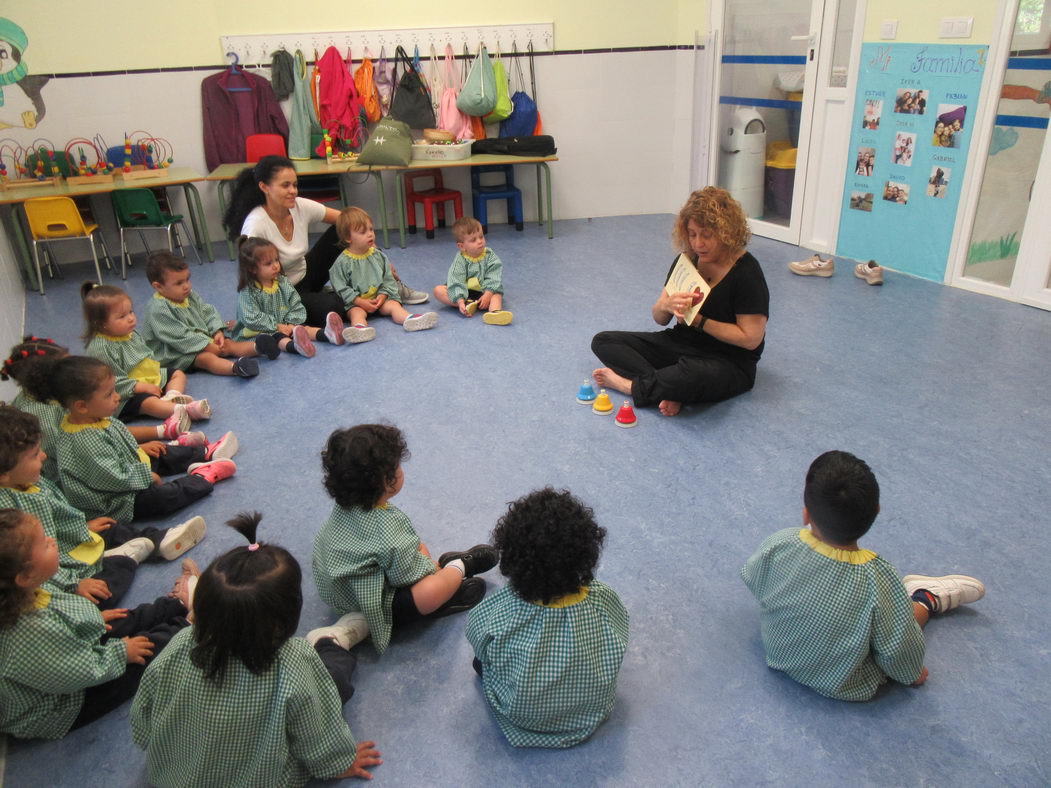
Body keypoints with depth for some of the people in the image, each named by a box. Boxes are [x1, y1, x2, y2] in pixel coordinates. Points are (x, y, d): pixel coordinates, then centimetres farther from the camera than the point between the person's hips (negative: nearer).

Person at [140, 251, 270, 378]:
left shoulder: (189, 295, 6)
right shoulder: (158, 309, -21)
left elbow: (208, 312, 10)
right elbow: (179, 336, -25)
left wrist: (218, 331, -9)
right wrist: (208, 346, -24)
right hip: (176, 355, -9)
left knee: (228, 344, -8)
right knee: (205, 357, -33)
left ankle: (257, 347, -30)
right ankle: (236, 368, -59)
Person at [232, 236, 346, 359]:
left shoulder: (283, 282, 5)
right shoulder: (248, 292, -12)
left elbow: (296, 306, 4)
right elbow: (252, 320, -19)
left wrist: (291, 324, -13)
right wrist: (277, 326, -20)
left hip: (285, 326, 6)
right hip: (260, 331, -6)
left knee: (304, 328, -18)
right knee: (277, 337, -35)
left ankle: (326, 334, -45)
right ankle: (294, 346, -67)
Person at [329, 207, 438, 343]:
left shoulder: (378, 256, 7)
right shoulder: (342, 262, -6)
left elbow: (388, 280, 9)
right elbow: (341, 288, -8)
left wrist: (382, 296, -8)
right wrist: (360, 302, -16)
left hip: (379, 298, 4)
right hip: (355, 303, -4)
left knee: (393, 305, -21)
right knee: (356, 312, -32)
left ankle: (410, 320, -48)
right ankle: (360, 328, -64)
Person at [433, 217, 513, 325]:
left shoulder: (490, 256, -4)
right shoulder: (460, 259, -8)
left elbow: (494, 278, -12)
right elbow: (456, 282, -17)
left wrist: (488, 294, -29)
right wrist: (460, 300, -32)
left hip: (485, 292, 0)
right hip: (465, 292, 0)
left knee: (497, 294, -30)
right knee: (438, 290, -19)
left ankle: (495, 312, -63)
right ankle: (467, 304, -36)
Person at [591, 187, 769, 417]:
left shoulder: (746, 272, -15)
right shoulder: (687, 261, 2)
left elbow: (750, 338, -17)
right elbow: (659, 318, 5)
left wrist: (697, 319, -21)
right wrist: (667, 306, -20)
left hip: (728, 362, -7)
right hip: (682, 344, 7)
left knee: (694, 375, -44)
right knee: (603, 342, -6)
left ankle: (629, 385, -17)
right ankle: (672, 391, -25)